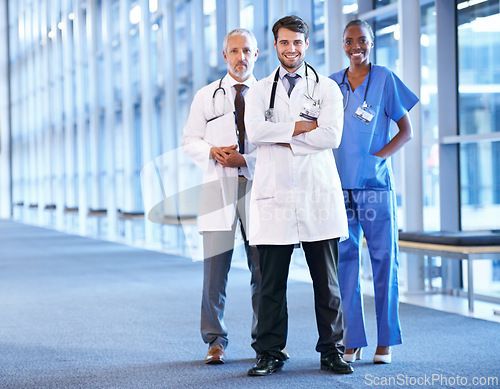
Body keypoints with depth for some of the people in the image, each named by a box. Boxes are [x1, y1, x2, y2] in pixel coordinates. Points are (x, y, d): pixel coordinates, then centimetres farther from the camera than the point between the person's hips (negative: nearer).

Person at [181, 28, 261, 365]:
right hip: (219, 185, 0)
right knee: (216, 264, -4)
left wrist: (245, 159, -12)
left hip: (257, 185, 0)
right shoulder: (206, 97, 14)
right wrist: (212, 152, -7)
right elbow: (190, 140, 13)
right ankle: (215, 341, 4)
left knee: (263, 266, 0)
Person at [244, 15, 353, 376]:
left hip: (318, 194, -1)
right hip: (274, 194, 1)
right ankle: (271, 353, 9)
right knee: (271, 282, 1)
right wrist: (302, 126, -7)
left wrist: (283, 138, -5)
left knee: (327, 281, 3)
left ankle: (332, 351, 13)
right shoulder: (260, 90, 13)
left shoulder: (327, 88, 9)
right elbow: (255, 131, -5)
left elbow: (332, 135, -6)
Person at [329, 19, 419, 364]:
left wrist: (378, 157, -10)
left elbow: (406, 131, 3)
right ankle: (352, 342, 7)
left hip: (376, 184, -3)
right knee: (345, 261, 1)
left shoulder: (385, 79, 2)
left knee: (383, 261, 0)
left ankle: (385, 342, 8)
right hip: (341, 184, 3)